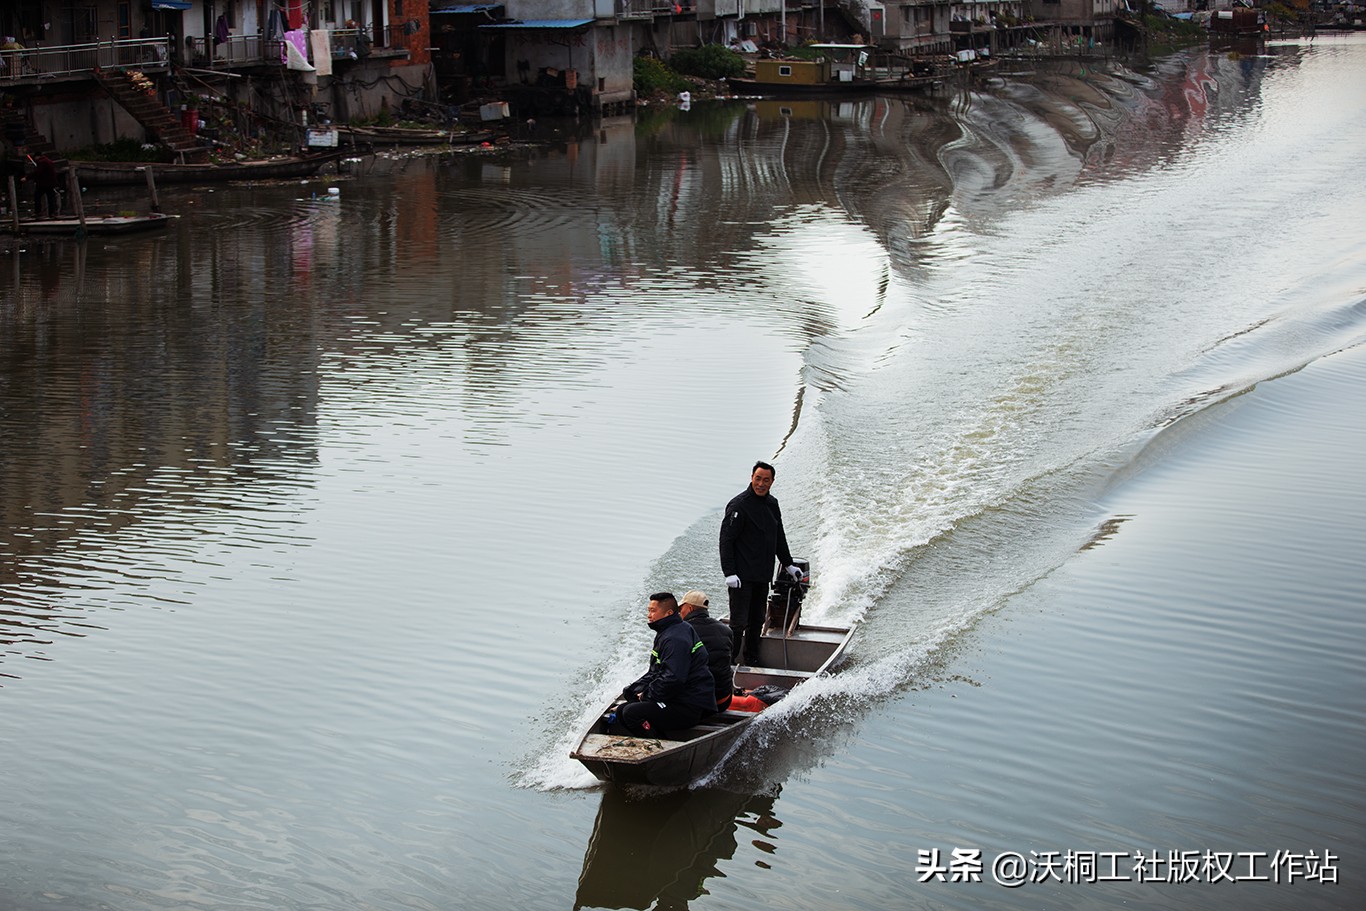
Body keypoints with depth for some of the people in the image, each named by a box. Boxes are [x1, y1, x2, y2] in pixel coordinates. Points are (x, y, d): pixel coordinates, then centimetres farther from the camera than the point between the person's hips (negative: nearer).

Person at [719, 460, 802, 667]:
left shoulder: (772, 504, 12)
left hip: (763, 576, 7)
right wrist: (729, 573, -21)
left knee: (756, 623, 12)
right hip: (742, 576, -7)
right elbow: (726, 540, -14)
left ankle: (752, 662, 22)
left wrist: (789, 564, 28)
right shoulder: (739, 505, -11)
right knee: (738, 623, -9)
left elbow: (779, 537, 25)